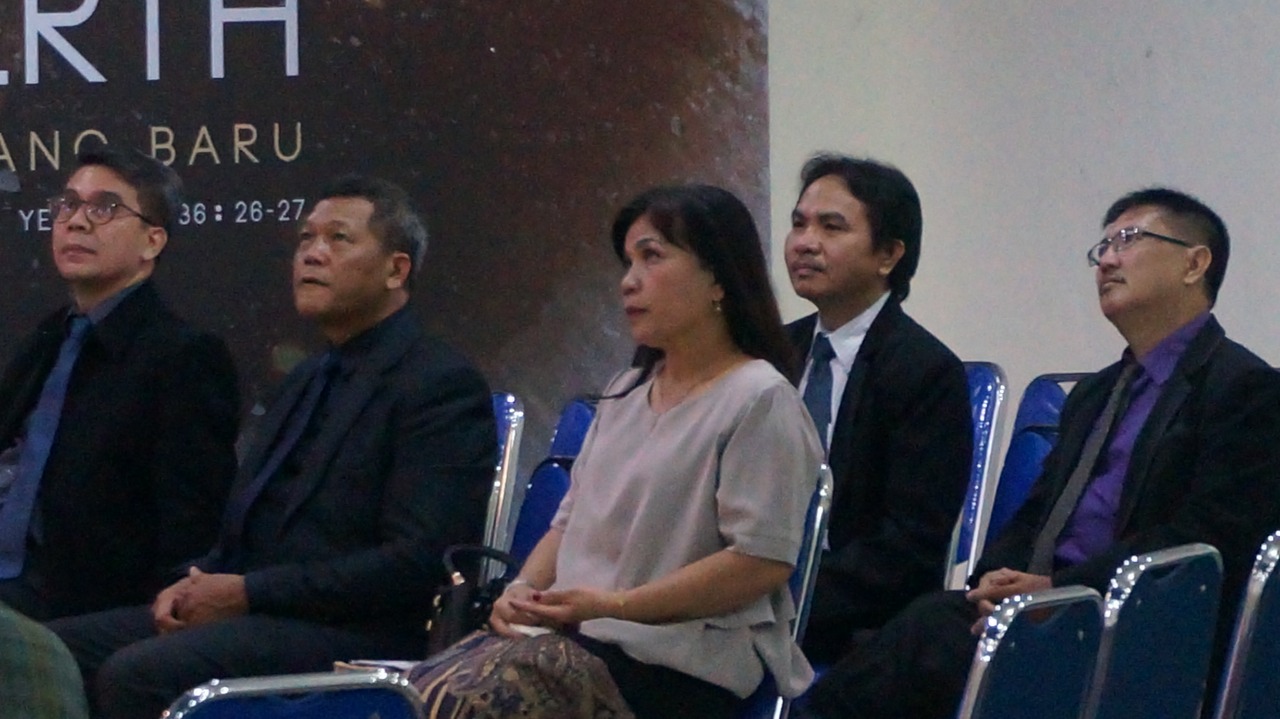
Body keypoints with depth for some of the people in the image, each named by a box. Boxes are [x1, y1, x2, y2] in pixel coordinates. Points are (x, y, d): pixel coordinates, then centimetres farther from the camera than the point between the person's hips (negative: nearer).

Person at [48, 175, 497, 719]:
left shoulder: (443, 385, -6)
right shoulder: (307, 380, 24)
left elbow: (416, 562, -16)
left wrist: (248, 592, -15)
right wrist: (198, 581, 3)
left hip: (351, 636, -9)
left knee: (137, 673, -31)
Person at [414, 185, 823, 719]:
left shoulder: (760, 399, -4)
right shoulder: (627, 392, 23)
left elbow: (762, 561, -13)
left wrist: (616, 605, -16)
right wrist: (525, 589, 2)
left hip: (680, 667, -7)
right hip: (576, 639, 7)